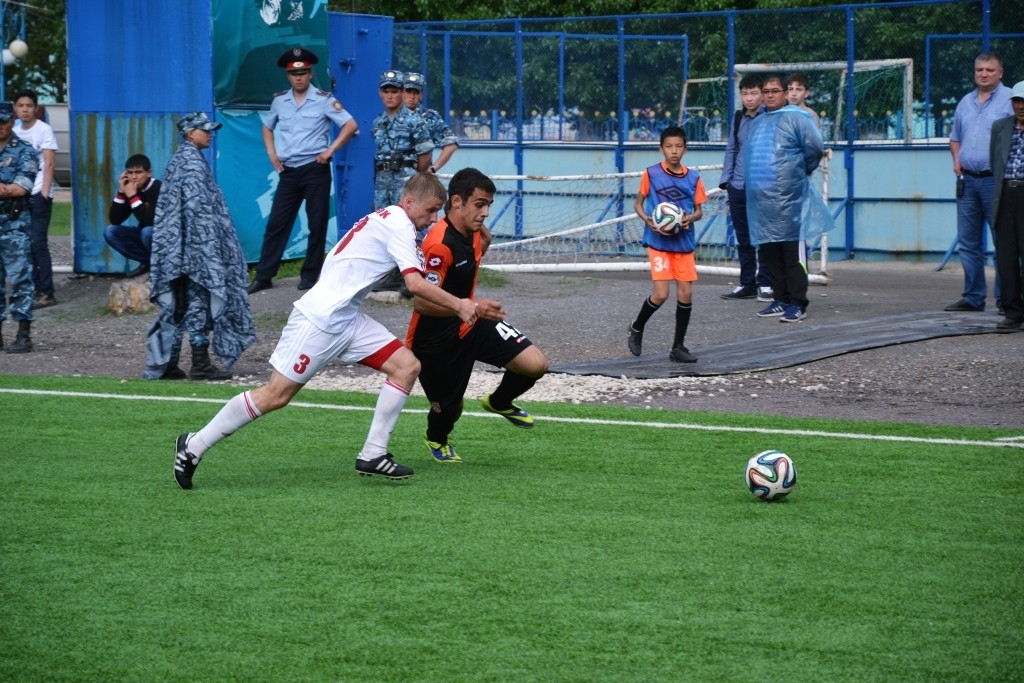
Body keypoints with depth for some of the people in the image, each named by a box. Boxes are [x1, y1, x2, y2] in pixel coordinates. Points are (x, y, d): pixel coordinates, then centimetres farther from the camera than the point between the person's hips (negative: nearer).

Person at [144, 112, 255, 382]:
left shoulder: (179, 158, 17)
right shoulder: (192, 160, -11)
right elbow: (197, 205, -19)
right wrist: (208, 244, -19)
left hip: (176, 246, 9)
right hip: (196, 245, -9)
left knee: (177, 305, 10)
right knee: (199, 301, -5)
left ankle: (164, 363, 11)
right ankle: (200, 364, -4)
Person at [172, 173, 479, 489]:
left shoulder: (387, 219, 15)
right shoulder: (398, 224, -12)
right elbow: (416, 285, -19)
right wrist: (458, 306, -9)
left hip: (347, 319, 10)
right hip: (320, 317, -10)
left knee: (407, 365, 0)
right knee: (276, 395, -6)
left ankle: (373, 455, 2)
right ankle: (194, 446, 5)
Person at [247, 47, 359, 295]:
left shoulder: (324, 100, -5)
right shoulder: (279, 100, 7)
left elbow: (351, 125, -8)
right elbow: (267, 127, 24)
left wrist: (330, 150, -13)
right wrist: (271, 153, 9)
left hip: (315, 170, -3)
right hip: (288, 171, 3)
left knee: (317, 224, 2)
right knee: (276, 223, 2)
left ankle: (310, 275, 10)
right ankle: (264, 276, 4)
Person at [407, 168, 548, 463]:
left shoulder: (472, 231, -3)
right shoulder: (439, 245, -30)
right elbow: (422, 302, -35)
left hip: (471, 325, 7)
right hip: (435, 341, -7)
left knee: (536, 364, -8)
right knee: (448, 410, 9)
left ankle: (499, 403, 24)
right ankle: (436, 439, 48)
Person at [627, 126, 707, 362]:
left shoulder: (693, 178, 2)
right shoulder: (651, 174, -4)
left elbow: (699, 210, 9)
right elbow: (638, 203, 5)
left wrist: (691, 218, -13)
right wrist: (647, 219, -15)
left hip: (684, 243, 3)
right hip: (659, 242, -3)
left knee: (686, 293, 1)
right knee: (661, 294, -11)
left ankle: (678, 347, 12)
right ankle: (637, 329, 18)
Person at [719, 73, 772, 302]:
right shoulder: (738, 118, 11)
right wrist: (726, 179, 9)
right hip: (738, 188, 5)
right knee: (743, 238, 10)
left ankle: (766, 284, 7)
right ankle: (747, 283, 17)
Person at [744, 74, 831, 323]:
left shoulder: (795, 118, -6)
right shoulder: (757, 123, 17)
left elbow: (815, 147, -10)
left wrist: (804, 170, 4)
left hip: (788, 200, -7)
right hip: (760, 200, 7)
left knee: (792, 254, -4)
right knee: (770, 254, 10)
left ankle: (797, 304, -3)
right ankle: (781, 300, 18)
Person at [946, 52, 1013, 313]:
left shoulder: (1009, 100, -4)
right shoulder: (966, 102, 16)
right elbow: (955, 137, 26)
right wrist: (956, 160, 9)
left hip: (995, 180, -6)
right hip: (968, 180, 6)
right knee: (968, 241, 7)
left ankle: (1005, 298, 2)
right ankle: (973, 297, 14)